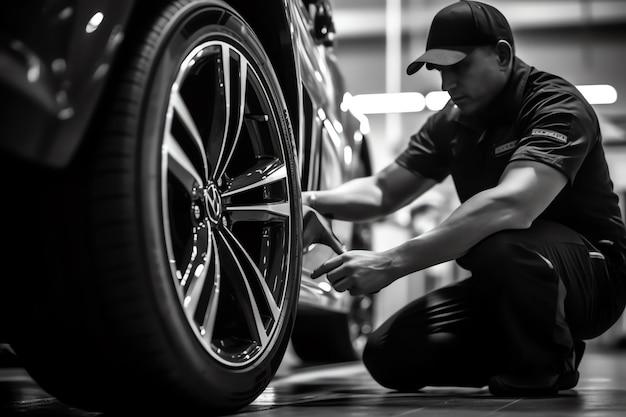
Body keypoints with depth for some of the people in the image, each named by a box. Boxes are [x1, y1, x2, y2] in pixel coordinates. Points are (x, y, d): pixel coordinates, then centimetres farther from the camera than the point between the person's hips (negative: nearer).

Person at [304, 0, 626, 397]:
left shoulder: (557, 106, -19)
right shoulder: (453, 121, 7)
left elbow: (510, 205, -37)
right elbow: (382, 191, 9)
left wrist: (391, 263, -41)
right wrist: (310, 201, -13)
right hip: (506, 283, 7)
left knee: (500, 244, -40)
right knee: (388, 355, -7)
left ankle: (545, 366, -11)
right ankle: (522, 353, 11)